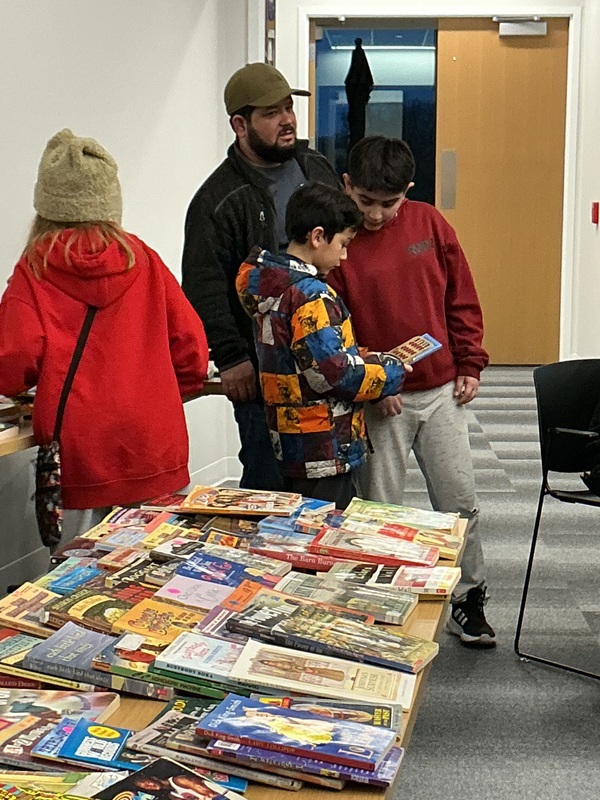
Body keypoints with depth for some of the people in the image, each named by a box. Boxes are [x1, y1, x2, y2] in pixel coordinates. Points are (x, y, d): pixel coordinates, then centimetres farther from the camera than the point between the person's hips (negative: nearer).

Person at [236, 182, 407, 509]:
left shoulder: (267, 283, 10)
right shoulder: (311, 296, -19)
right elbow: (332, 370, -23)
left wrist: (371, 358, 9)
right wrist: (392, 374, -9)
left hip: (288, 444, 10)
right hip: (322, 450, -10)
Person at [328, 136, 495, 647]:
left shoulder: (429, 224, 1)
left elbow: (462, 298, 9)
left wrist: (469, 365, 5)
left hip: (442, 391, 3)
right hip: (377, 399, -3)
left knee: (460, 502, 9)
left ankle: (469, 601, 27)